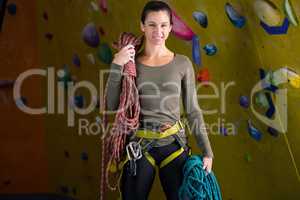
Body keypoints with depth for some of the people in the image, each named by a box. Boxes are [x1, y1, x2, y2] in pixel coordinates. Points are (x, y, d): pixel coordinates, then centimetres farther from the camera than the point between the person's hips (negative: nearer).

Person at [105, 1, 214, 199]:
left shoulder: (182, 63, 1)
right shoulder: (130, 62, 0)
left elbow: (193, 110, 3)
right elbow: (112, 105, -6)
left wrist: (207, 151, -1)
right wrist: (116, 66, -14)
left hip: (174, 144, 1)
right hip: (139, 146, 0)